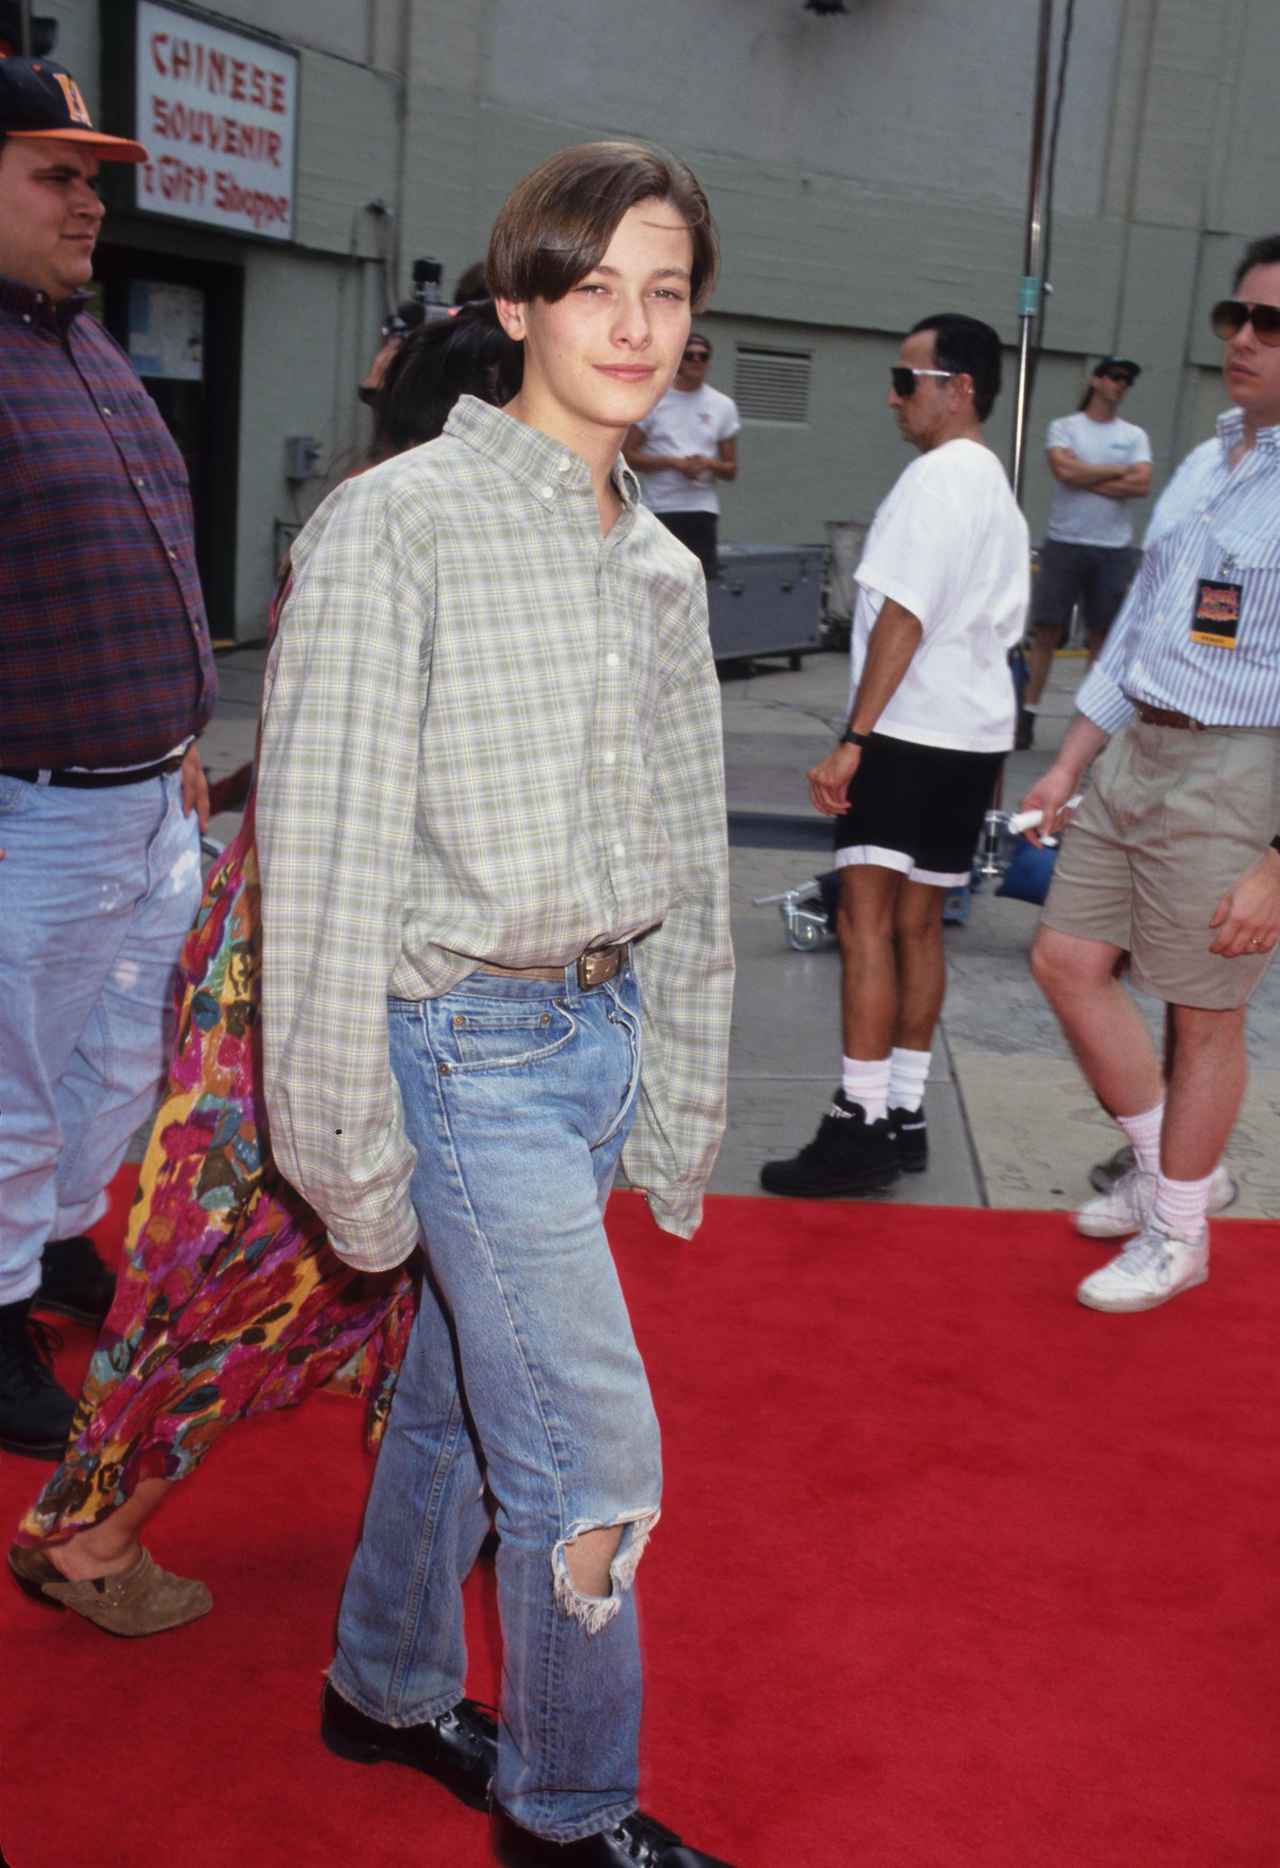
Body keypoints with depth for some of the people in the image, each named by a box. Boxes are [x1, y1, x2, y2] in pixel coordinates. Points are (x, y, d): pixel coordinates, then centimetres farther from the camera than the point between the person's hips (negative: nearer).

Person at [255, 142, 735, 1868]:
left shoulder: (662, 570, 9)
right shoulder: (394, 526, -12)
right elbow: (324, 852, -14)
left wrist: (680, 1095, 15)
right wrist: (349, 1141, -13)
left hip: (601, 1033, 7)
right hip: (472, 1043, -6)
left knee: (461, 1389, 20)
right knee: (591, 1453, -2)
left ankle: (388, 1687, 42)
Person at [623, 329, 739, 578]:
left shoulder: (723, 406, 10)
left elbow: (731, 470, 13)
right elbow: (627, 455, -3)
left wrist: (708, 464, -10)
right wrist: (673, 462, -14)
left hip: (703, 510, 3)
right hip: (659, 510, -3)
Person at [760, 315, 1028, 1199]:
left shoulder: (937, 477, -11)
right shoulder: (1001, 493, 18)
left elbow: (903, 618, -19)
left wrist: (854, 740, -20)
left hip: (913, 731, -9)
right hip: (978, 733, 9)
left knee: (867, 921, -8)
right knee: (917, 924, 12)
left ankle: (861, 1126, -8)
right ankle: (904, 1117, 16)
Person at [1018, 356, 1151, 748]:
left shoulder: (1134, 435, 9)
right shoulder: (1063, 427, 4)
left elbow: (1142, 485, -6)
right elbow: (1065, 470, -14)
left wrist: (1086, 478, -9)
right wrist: (1118, 471, -6)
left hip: (1113, 549, 2)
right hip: (1064, 544, -2)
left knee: (1102, 635, 5)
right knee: (1046, 632, -2)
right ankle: (1027, 715, 3)